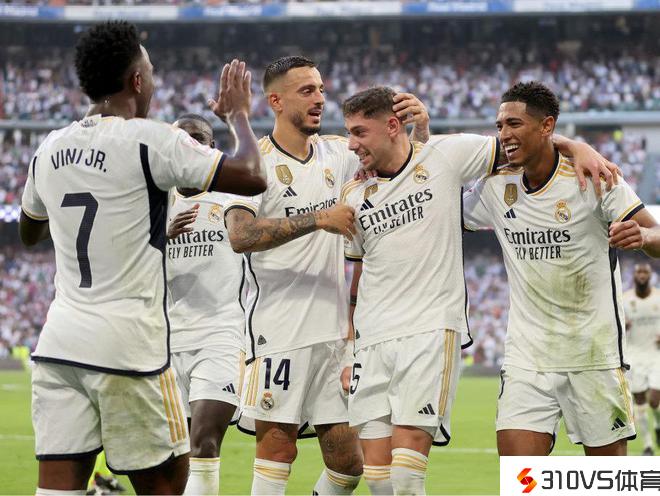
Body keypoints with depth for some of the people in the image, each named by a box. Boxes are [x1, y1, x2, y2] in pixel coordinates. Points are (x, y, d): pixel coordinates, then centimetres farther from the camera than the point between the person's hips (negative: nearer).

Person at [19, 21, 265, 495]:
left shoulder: (51, 148, 9)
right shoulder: (151, 141, -10)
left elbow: (30, 232, 27)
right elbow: (251, 177, -11)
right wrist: (238, 114, 6)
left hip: (59, 343, 6)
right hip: (129, 345, -6)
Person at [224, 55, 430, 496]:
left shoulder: (336, 154, 11)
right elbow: (240, 235, -21)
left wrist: (421, 126, -5)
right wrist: (317, 219, -25)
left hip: (333, 331, 6)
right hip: (278, 331, -6)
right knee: (277, 447, -5)